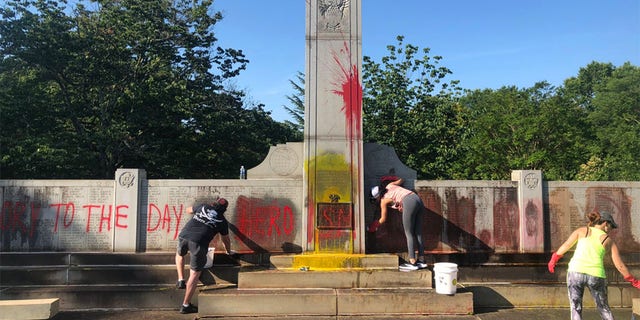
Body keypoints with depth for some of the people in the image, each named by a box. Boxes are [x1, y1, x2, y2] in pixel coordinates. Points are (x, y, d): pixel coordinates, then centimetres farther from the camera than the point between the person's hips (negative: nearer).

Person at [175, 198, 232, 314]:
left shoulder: (203, 207, 21)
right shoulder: (222, 221, 17)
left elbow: (188, 210, 40)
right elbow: (225, 240, 29)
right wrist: (228, 252, 48)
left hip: (184, 235, 3)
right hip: (199, 242, -3)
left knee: (179, 254, 37)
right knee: (195, 273, 6)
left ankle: (181, 280, 25)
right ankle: (186, 305, 8)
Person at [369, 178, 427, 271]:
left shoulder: (384, 200, 11)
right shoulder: (389, 185, 25)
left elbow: (383, 219, 21)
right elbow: (401, 180, 41)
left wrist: (374, 227, 35)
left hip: (409, 202, -7)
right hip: (418, 199, 7)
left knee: (409, 234, 0)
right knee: (418, 233, 11)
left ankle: (412, 262, -5)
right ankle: (422, 261, 14)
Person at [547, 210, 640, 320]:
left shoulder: (582, 230, 12)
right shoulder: (609, 240, 12)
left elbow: (566, 245, 7)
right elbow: (620, 265, 11)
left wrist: (553, 260, 18)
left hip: (576, 272, -1)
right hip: (596, 275, 1)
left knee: (576, 308, 9)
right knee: (604, 308, 21)